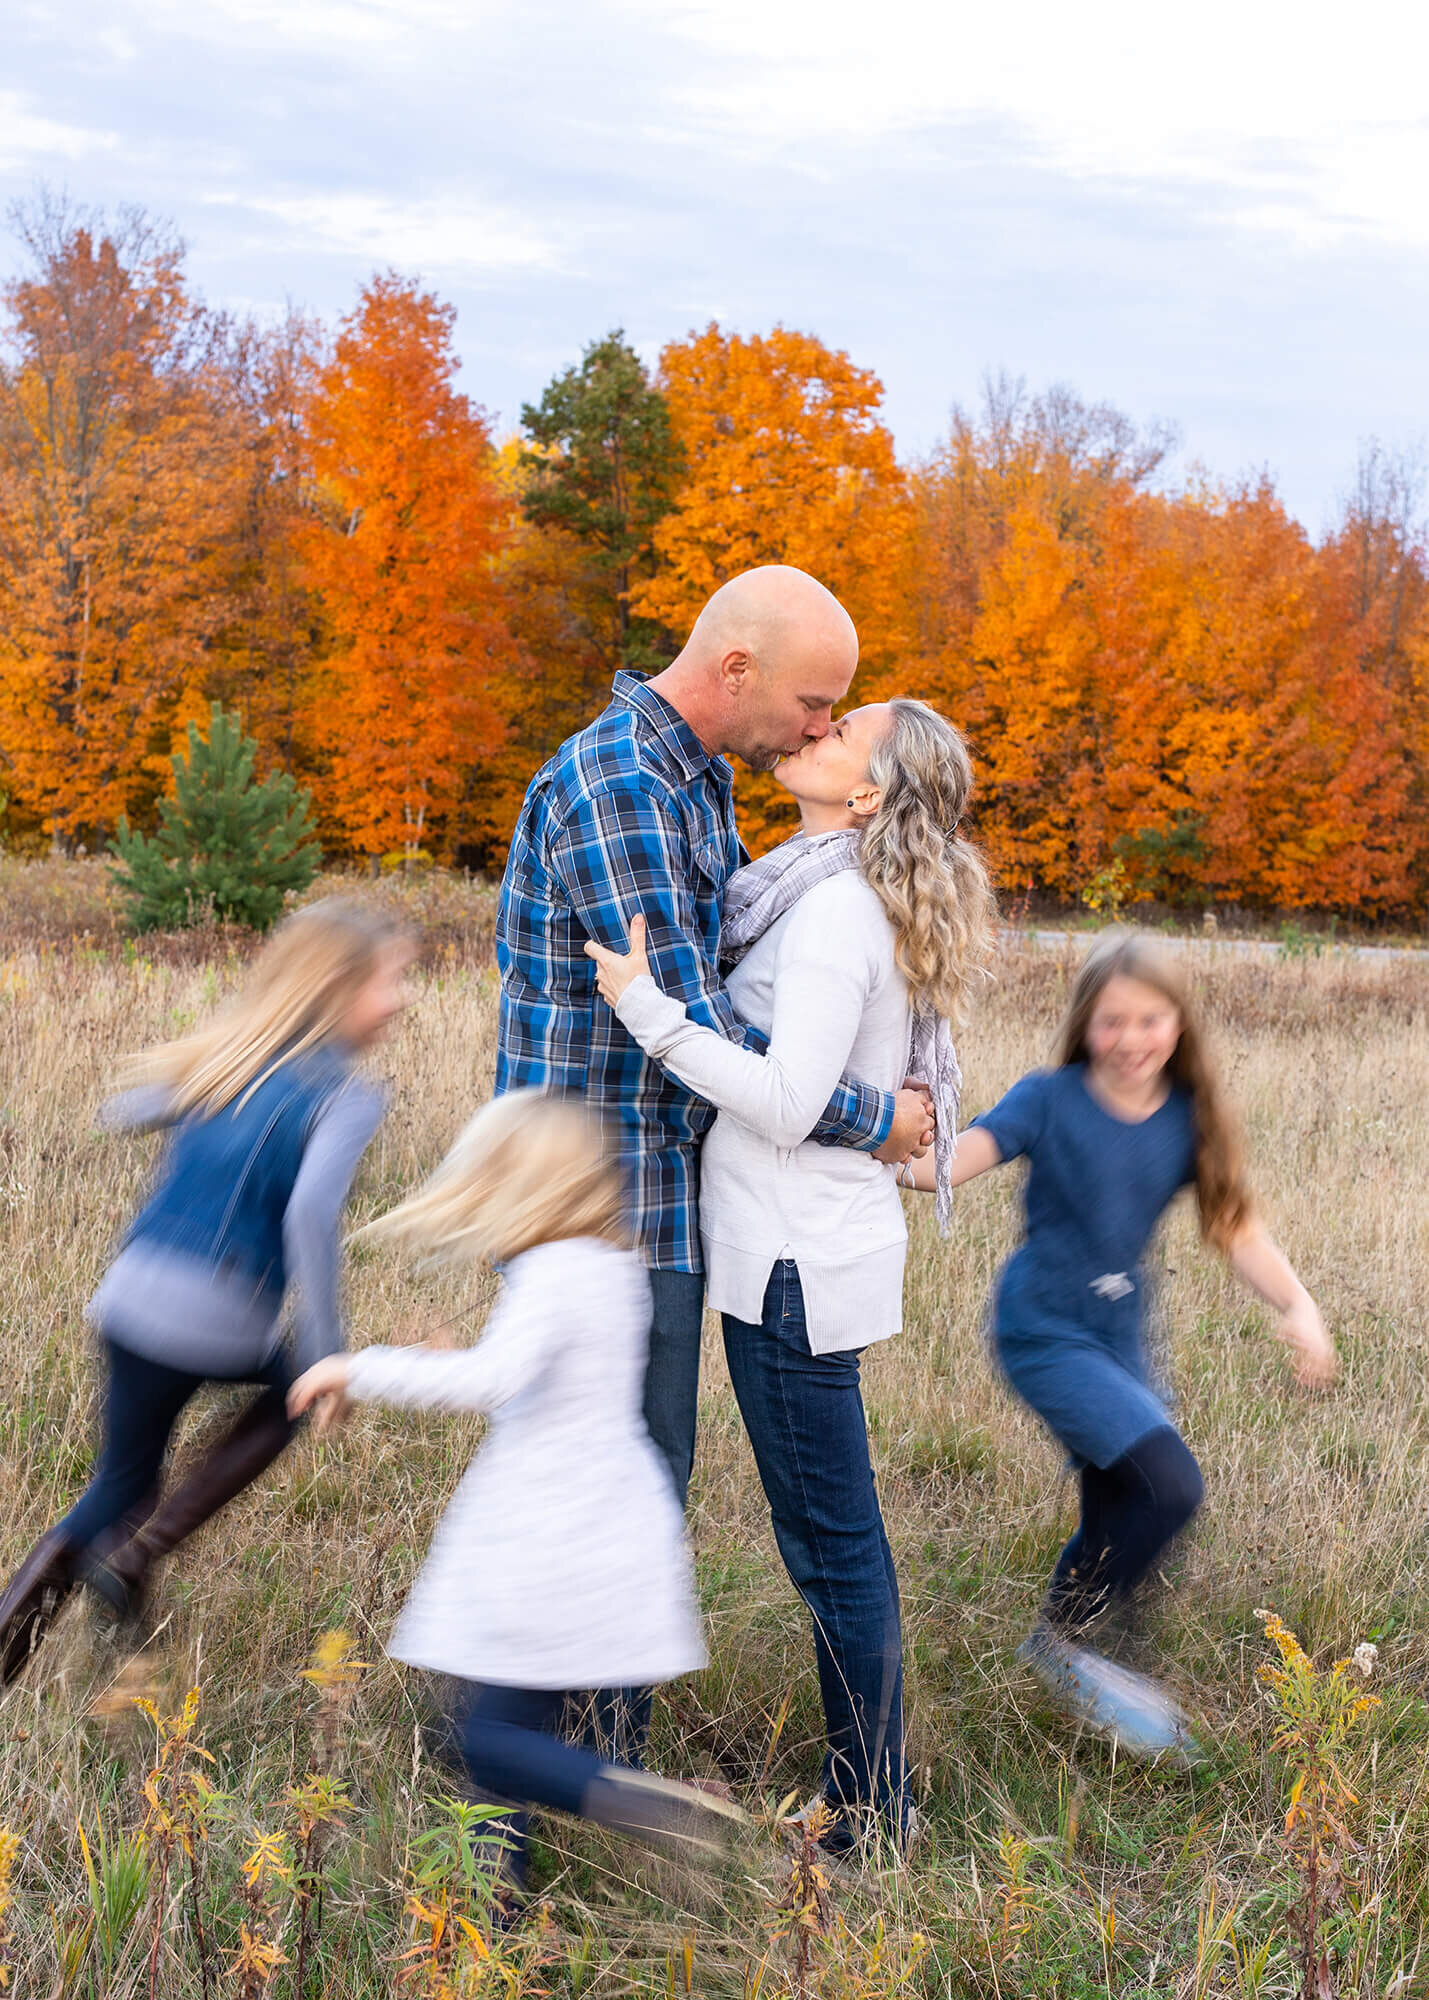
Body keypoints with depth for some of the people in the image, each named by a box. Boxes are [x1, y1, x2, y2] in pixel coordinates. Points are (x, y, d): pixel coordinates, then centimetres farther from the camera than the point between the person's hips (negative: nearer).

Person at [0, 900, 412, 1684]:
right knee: (291, 1393, 27)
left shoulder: (221, 1059, 10)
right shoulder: (346, 1097, -8)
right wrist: (327, 1355, -19)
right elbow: (311, 1209, -23)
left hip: (133, 1300, 5)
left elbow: (123, 1112, 23)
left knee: (122, 1484, 24)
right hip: (222, 1328, -5)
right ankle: (138, 1553, 15)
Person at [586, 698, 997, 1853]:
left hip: (798, 1263, -10)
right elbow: (933, 1074, 20)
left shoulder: (838, 911, -19)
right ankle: (870, 1789, 29)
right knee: (836, 1530, 17)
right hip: (806, 1244, 10)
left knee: (832, 1541, 2)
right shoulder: (872, 906, 10)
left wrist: (646, 1006, -24)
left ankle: (872, 1813, 15)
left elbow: (787, 1104, -25)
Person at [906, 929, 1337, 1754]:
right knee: (1171, 1484, -19)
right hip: (1046, 1332, -6)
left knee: (1119, 1519, 12)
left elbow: (1239, 1228, -1)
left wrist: (1298, 1305, -17)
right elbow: (951, 1161, -21)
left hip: (1121, 1339, 6)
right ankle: (1061, 1640, 0)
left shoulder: (1189, 1121, 2)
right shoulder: (1050, 1101, -11)